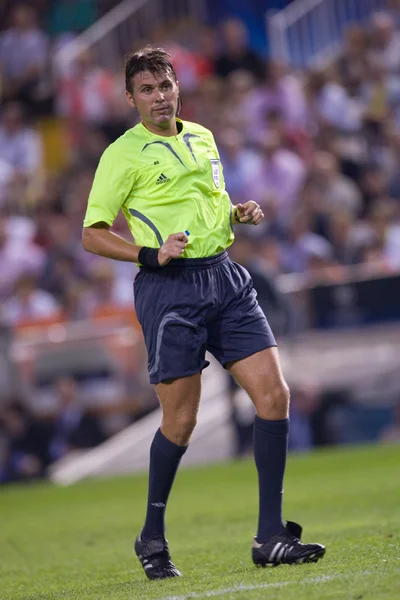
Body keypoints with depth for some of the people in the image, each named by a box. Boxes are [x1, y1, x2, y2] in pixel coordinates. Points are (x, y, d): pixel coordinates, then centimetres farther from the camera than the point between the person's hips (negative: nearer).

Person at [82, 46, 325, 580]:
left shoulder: (203, 138, 17)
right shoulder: (124, 153, -1)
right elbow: (92, 235, -3)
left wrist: (240, 213, 9)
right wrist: (151, 255, -17)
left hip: (225, 277, 6)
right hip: (170, 288, -6)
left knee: (274, 394, -6)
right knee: (181, 419, -5)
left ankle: (270, 537, -2)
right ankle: (152, 538, 16)